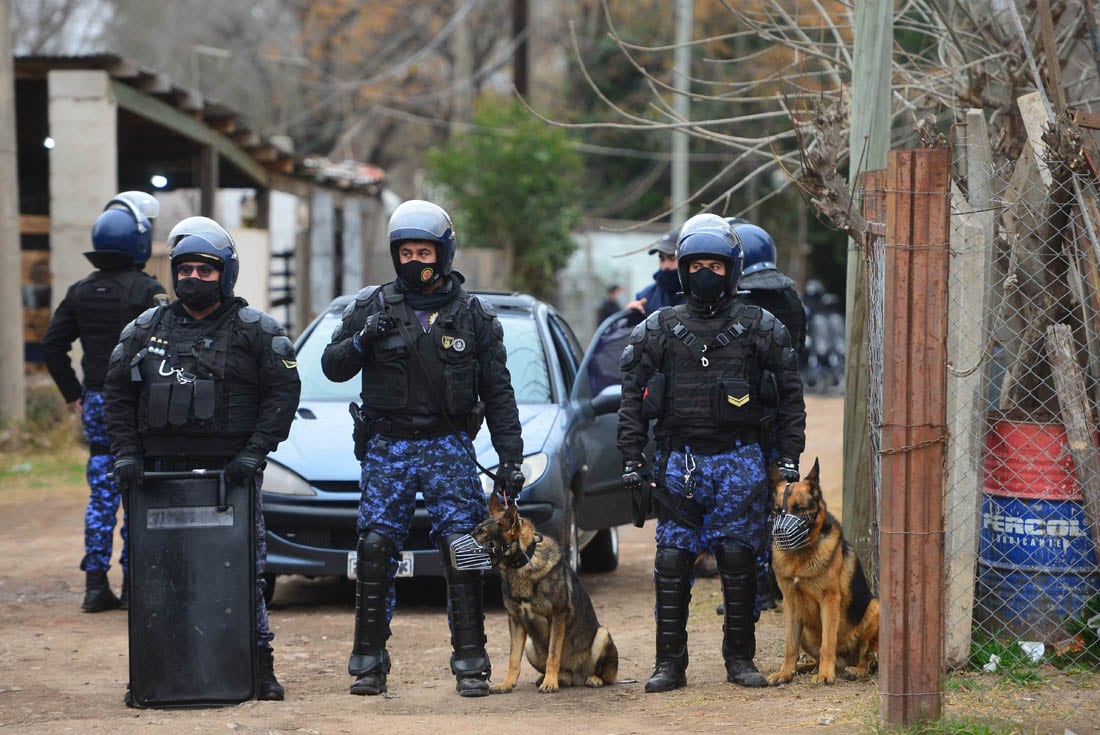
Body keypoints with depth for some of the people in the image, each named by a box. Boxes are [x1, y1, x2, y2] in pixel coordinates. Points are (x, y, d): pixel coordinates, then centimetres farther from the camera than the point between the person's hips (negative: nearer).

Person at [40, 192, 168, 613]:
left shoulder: (81, 292, 8)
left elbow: (52, 346, 10)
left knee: (101, 495, 9)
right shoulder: (146, 291, -11)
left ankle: (96, 584, 8)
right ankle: (133, 583, 1)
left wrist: (74, 394, 15)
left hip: (96, 404, 5)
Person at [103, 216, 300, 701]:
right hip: (162, 473, 3)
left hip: (231, 474, -3)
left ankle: (259, 668, 5)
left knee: (245, 572, -2)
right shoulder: (145, 330, 12)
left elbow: (282, 393, -2)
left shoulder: (255, 330, 2)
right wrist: (126, 454, 2)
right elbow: (118, 395, 14)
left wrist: (253, 453, -11)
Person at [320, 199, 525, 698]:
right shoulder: (372, 306, 6)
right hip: (386, 445, 0)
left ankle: (470, 664, 1)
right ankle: (368, 662, 5)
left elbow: (498, 394, 9)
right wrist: (361, 342, -16)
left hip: (449, 446, 0)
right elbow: (332, 367, 5)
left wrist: (510, 458, 3)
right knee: (375, 550, -4)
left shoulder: (474, 316, 7)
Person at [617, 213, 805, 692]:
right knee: (672, 560, -2)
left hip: (738, 460, -1)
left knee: (737, 558, -1)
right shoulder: (659, 330, 8)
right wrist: (631, 462, 2)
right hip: (678, 459, 1)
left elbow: (790, 396, 8)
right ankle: (670, 663, 6)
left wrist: (789, 459, 2)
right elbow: (633, 400, 9)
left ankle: (740, 659, 12)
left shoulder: (760, 328, 6)